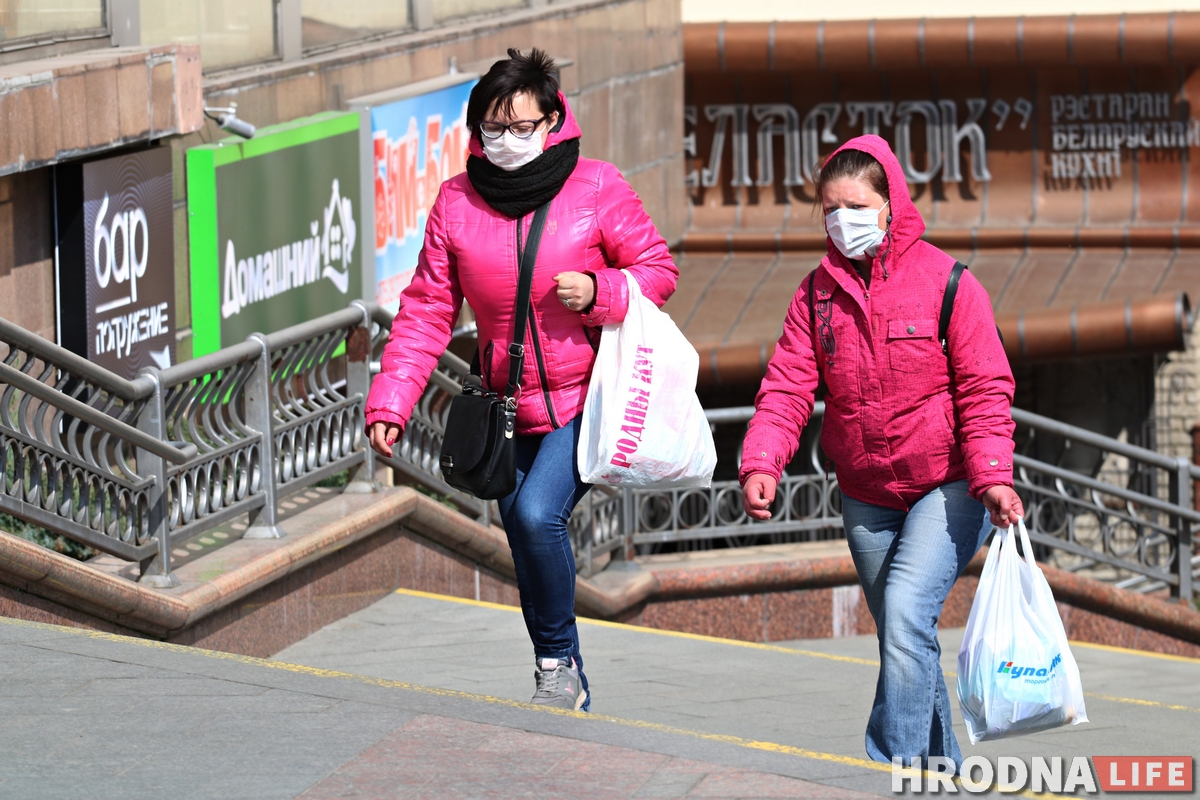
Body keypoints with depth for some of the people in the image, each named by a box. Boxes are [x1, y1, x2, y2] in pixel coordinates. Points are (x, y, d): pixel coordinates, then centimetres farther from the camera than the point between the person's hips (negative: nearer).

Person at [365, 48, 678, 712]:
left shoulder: (596, 189, -10)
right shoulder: (457, 202, -2)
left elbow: (658, 270, -2)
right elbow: (427, 310, -1)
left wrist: (599, 292, -23)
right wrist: (390, 401, -10)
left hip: (588, 401, -5)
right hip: (511, 405, 5)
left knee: (536, 512, -25)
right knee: (527, 545, 11)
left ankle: (558, 661, -4)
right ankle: (569, 696, 28)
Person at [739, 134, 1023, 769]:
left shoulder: (944, 281, -9)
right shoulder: (818, 292, 3)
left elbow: (984, 389, -11)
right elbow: (788, 385, -5)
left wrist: (992, 475, -24)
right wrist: (760, 464, -22)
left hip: (948, 486, -5)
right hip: (866, 496, 5)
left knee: (905, 613, -23)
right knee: (902, 637, 12)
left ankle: (890, 767, -22)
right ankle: (943, 769, 26)